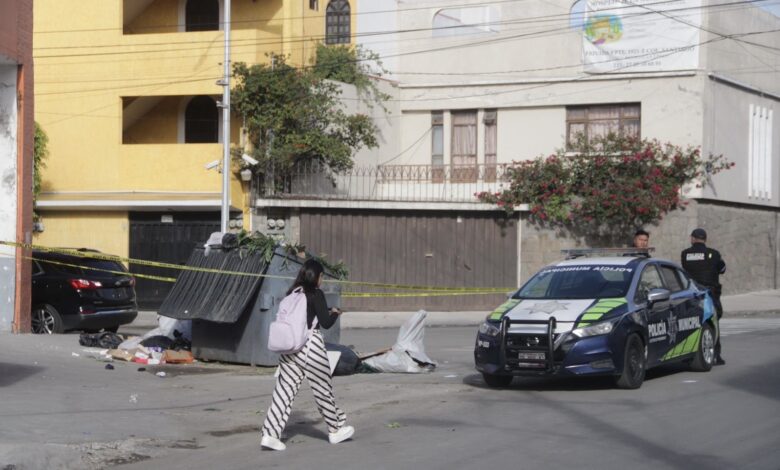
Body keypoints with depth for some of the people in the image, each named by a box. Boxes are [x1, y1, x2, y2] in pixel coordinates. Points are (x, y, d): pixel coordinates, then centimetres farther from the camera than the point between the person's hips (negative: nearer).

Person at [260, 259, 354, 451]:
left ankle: (270, 434, -7)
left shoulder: (291, 294, 9)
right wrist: (335, 313, 12)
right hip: (310, 347, -6)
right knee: (323, 389, 10)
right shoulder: (316, 294, -9)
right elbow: (326, 323, -10)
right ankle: (335, 429, 25)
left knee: (284, 389, 3)